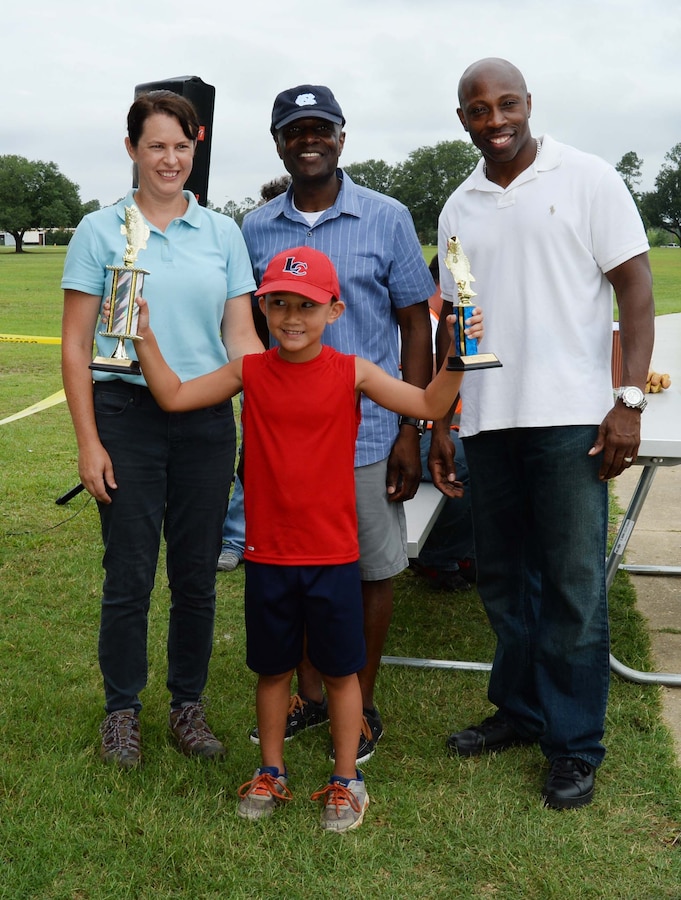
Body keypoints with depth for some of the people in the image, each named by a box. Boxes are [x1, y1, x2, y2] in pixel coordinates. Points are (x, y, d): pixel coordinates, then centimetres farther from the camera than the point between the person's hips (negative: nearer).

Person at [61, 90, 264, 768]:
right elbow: (75, 347, 0)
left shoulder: (223, 234, 8)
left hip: (207, 419, 2)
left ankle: (188, 704, 25)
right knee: (129, 576, 3)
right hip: (127, 414, -2)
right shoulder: (100, 231, 1)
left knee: (197, 576, 9)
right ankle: (122, 709, 21)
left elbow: (241, 336, 5)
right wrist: (88, 442, -7)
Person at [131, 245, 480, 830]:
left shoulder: (352, 373, -5)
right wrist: (144, 334, -5)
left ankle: (346, 780, 27)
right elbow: (174, 396, 2)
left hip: (333, 554, -2)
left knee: (340, 669, 10)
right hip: (267, 553, 2)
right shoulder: (250, 372, 0)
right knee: (273, 668, 16)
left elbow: (430, 405, -9)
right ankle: (271, 772, 34)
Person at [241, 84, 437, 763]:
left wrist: (410, 431, -7)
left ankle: (361, 705, 25)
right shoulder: (256, 230, 6)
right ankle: (309, 695, 30)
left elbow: (415, 325, -1)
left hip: (366, 432, -3)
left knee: (370, 570, 7)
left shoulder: (387, 219, -2)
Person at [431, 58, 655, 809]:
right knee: (502, 577, 13)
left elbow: (636, 289, -4)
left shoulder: (587, 180, -1)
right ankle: (521, 709, 29)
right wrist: (440, 420, 13)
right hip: (487, 420, 5)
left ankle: (574, 746, 11)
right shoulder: (459, 208, 13)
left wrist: (630, 397, -12)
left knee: (572, 584, 0)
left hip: (569, 416, -5)